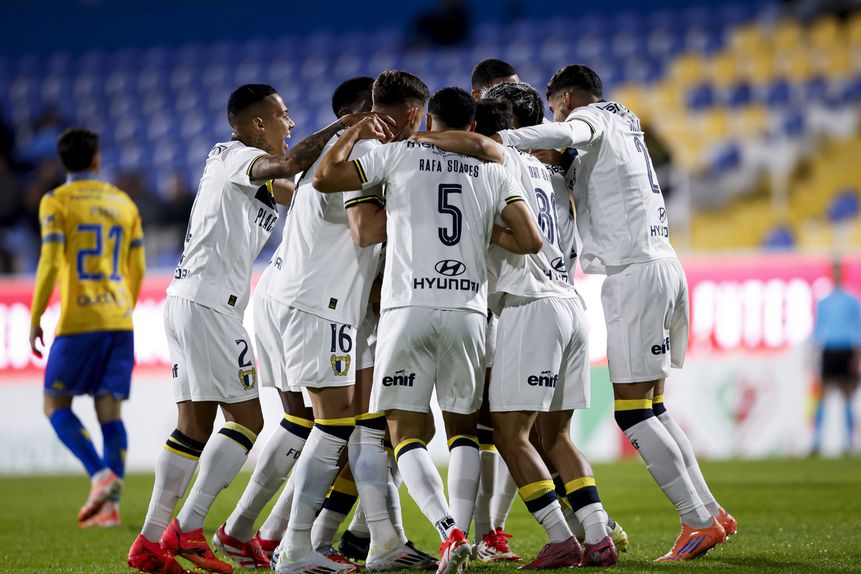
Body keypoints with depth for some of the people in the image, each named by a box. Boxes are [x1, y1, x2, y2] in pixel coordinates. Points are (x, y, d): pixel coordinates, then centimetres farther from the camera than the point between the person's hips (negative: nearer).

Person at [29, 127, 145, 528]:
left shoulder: (56, 202, -3)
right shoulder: (123, 203, 13)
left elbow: (50, 264, -11)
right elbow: (137, 269, 15)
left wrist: (34, 318, -5)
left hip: (79, 320, -5)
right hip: (119, 321, 5)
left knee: (56, 405, 6)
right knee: (110, 411, 4)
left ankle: (100, 474, -14)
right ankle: (110, 505, -4)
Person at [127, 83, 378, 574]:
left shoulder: (255, 176, 22)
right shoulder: (235, 157, -7)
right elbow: (288, 165, -26)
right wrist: (343, 127, -20)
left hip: (186, 300, 10)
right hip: (209, 303, -10)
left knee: (195, 427, 10)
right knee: (246, 423, -8)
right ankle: (187, 529, -11)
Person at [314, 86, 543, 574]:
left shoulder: (399, 154, 6)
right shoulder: (492, 171, 12)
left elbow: (324, 178, 8)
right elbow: (530, 241, 4)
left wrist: (357, 129, 21)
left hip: (408, 309, -2)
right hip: (468, 311, 2)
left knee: (407, 433, 3)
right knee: (463, 428, 18)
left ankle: (450, 533, -17)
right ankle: (461, 528, 0)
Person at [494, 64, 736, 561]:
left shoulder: (590, 119, -3)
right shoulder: (625, 125, 24)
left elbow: (564, 135, -26)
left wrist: (494, 140, -33)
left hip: (636, 272, -9)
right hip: (664, 265, 9)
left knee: (633, 413, -8)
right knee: (651, 409, 14)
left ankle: (700, 521, -9)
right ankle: (711, 513, 14)